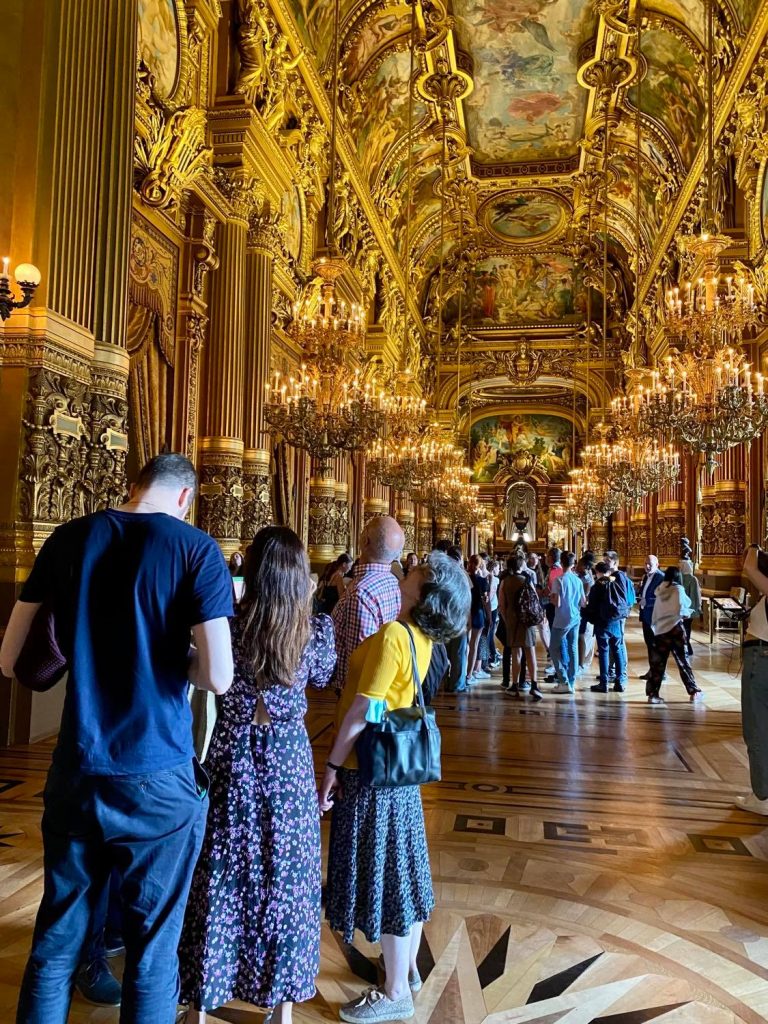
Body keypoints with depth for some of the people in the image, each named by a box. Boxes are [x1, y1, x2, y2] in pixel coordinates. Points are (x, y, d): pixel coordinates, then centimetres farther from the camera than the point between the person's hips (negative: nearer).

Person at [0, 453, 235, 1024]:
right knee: (153, 950, 12)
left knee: (56, 943, 20)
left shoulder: (68, 539, 2)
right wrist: (173, 661, 3)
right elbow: (217, 677, -16)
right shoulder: (196, 548, -9)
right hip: (159, 780, -3)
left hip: (77, 772, 4)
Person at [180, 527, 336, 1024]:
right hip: (288, 764, 1)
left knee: (219, 881, 14)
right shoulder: (316, 629, -11)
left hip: (232, 762, 0)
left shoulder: (229, 625, -14)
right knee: (285, 881, 16)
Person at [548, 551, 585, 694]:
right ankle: (571, 683, 13)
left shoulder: (558, 580, -12)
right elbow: (583, 603, 7)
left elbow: (557, 603, -17)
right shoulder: (578, 580, 3)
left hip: (562, 620, -5)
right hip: (575, 619, 5)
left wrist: (550, 596, 3)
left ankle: (564, 682, 0)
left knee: (554, 648, 6)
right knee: (573, 650, 9)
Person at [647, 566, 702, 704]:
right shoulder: (678, 589, -5)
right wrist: (688, 612, 11)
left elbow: (656, 611, 5)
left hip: (659, 629, 4)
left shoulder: (660, 590, 8)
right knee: (683, 661, 8)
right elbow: (682, 608, -10)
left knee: (657, 663, 4)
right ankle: (693, 691, 18)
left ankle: (652, 694, 0)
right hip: (674, 628, -4)